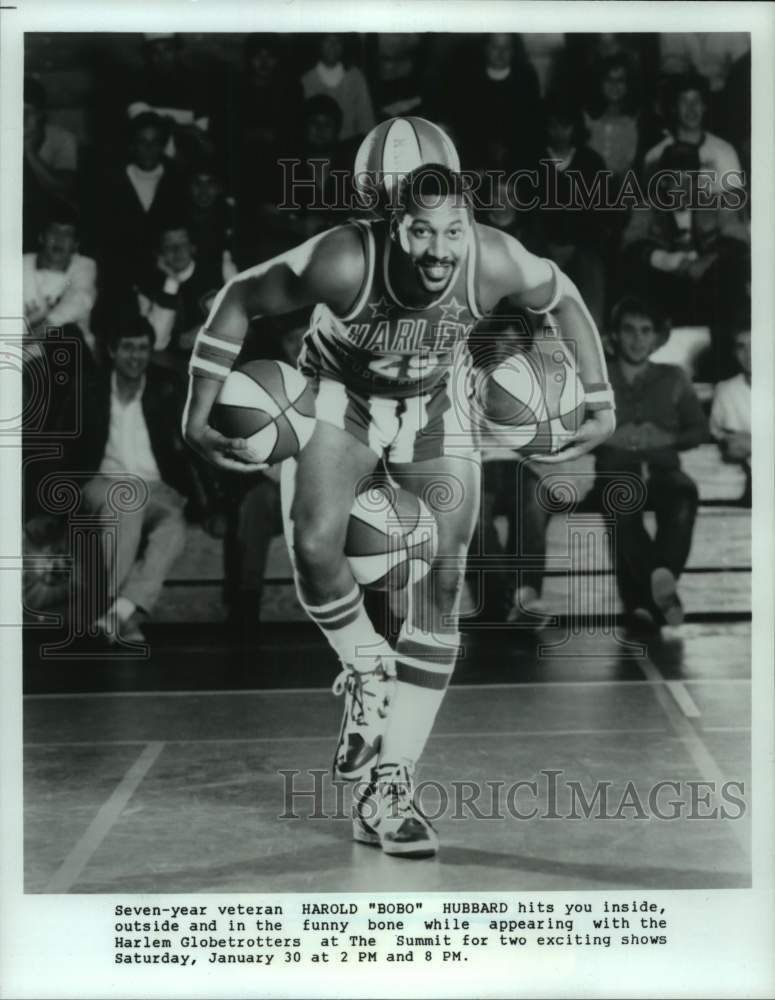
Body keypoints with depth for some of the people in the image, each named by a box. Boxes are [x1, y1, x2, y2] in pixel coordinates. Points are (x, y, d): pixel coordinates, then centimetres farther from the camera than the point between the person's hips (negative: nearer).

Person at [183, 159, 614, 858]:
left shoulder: (494, 262, -27)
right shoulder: (345, 262, -34)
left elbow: (564, 300, -5)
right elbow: (239, 298, -19)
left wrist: (602, 406, -3)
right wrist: (198, 415, -20)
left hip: (435, 407, 2)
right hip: (340, 395, -2)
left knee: (442, 585, -8)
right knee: (315, 545, -28)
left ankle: (387, 793, 1)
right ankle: (368, 674, 4)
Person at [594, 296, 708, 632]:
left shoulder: (673, 378, 23)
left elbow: (700, 429, 16)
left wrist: (667, 438, -4)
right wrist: (607, 436, -9)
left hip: (661, 469, 1)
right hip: (615, 471, -1)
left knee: (684, 493, -37)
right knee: (623, 500, -39)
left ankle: (650, 589, -50)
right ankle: (660, 589, -47)